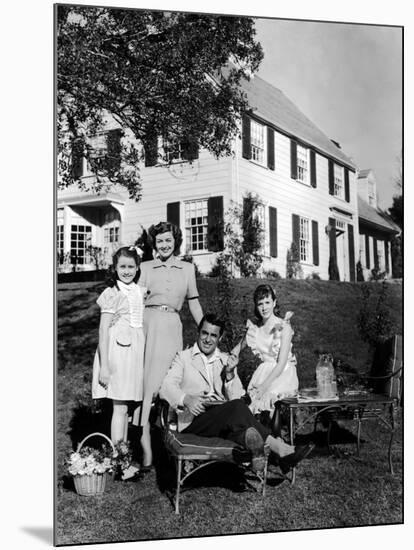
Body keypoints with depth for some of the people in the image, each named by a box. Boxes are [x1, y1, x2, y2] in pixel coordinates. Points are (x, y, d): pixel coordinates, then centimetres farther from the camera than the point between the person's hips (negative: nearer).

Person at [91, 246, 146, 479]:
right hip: (118, 349, -6)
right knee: (120, 407, -4)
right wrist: (104, 365, -15)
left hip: (136, 350, 6)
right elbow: (103, 330, -10)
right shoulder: (112, 294, -8)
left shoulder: (140, 292, 10)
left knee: (126, 406, 12)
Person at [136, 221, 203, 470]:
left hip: (172, 328, 2)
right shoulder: (146, 268, 9)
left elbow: (194, 302, 18)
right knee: (146, 385, -7)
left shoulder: (187, 268, 14)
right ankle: (145, 451, -9)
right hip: (148, 325, -2)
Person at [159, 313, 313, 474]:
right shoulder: (183, 357, 14)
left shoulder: (226, 361, 22)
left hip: (222, 421, 3)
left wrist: (229, 376, -7)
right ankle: (279, 448, -41)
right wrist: (186, 399, -25)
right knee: (237, 407, -32)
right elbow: (166, 388, -4)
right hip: (193, 421, -3)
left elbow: (236, 398, 11)